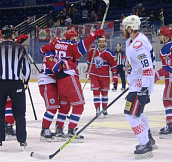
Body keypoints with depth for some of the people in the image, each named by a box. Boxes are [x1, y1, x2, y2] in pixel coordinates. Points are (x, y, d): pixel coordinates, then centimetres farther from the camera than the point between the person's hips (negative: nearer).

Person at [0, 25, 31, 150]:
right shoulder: (20, 48, 2)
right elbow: (26, 66, 4)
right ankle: (22, 140, 5)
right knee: (19, 113, 7)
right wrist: (26, 82, 18)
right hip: (17, 84, 0)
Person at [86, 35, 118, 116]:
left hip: (105, 76, -1)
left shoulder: (109, 53, -9)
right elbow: (89, 62, 15)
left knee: (104, 92, 9)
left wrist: (115, 76, -10)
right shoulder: (92, 51, 1)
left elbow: (114, 65, -6)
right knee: (96, 92, -5)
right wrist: (87, 71, 19)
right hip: (94, 75, 1)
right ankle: (97, 109, -2)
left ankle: (104, 109, 24)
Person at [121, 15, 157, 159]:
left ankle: (146, 147, -7)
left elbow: (148, 68, -29)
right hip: (136, 82, 11)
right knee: (137, 112, 24)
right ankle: (149, 140, 37)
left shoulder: (138, 44, -24)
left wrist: (144, 88, -31)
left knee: (132, 114, -13)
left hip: (142, 83, -11)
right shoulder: (130, 41, 10)